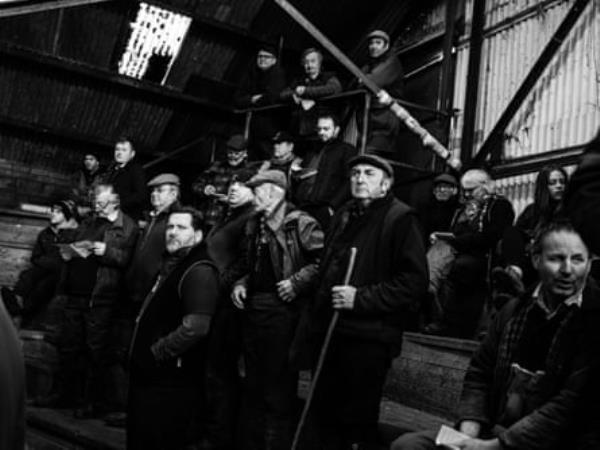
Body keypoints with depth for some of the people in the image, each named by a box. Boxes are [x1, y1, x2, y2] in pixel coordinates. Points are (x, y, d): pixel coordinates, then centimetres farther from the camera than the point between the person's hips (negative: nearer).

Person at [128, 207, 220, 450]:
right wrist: (142, 353, 13)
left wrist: (155, 354, -19)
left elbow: (195, 327, -27)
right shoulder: (170, 264, 15)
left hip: (173, 382, -10)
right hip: (150, 375, 10)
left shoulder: (200, 271, -17)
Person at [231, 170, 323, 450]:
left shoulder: (300, 223, -10)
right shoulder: (253, 225, 14)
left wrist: (297, 281, -19)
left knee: (279, 388, 1)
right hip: (252, 310, 8)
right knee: (254, 386, 17)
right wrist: (241, 284, 7)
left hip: (283, 311, -8)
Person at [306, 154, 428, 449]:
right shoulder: (343, 216, 16)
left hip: (368, 339, -7)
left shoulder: (400, 219, -8)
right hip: (328, 331, 7)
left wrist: (360, 298, -19)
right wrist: (316, 312, 16)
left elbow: (414, 282, -16)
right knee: (325, 413, 15)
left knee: (357, 423, 3)